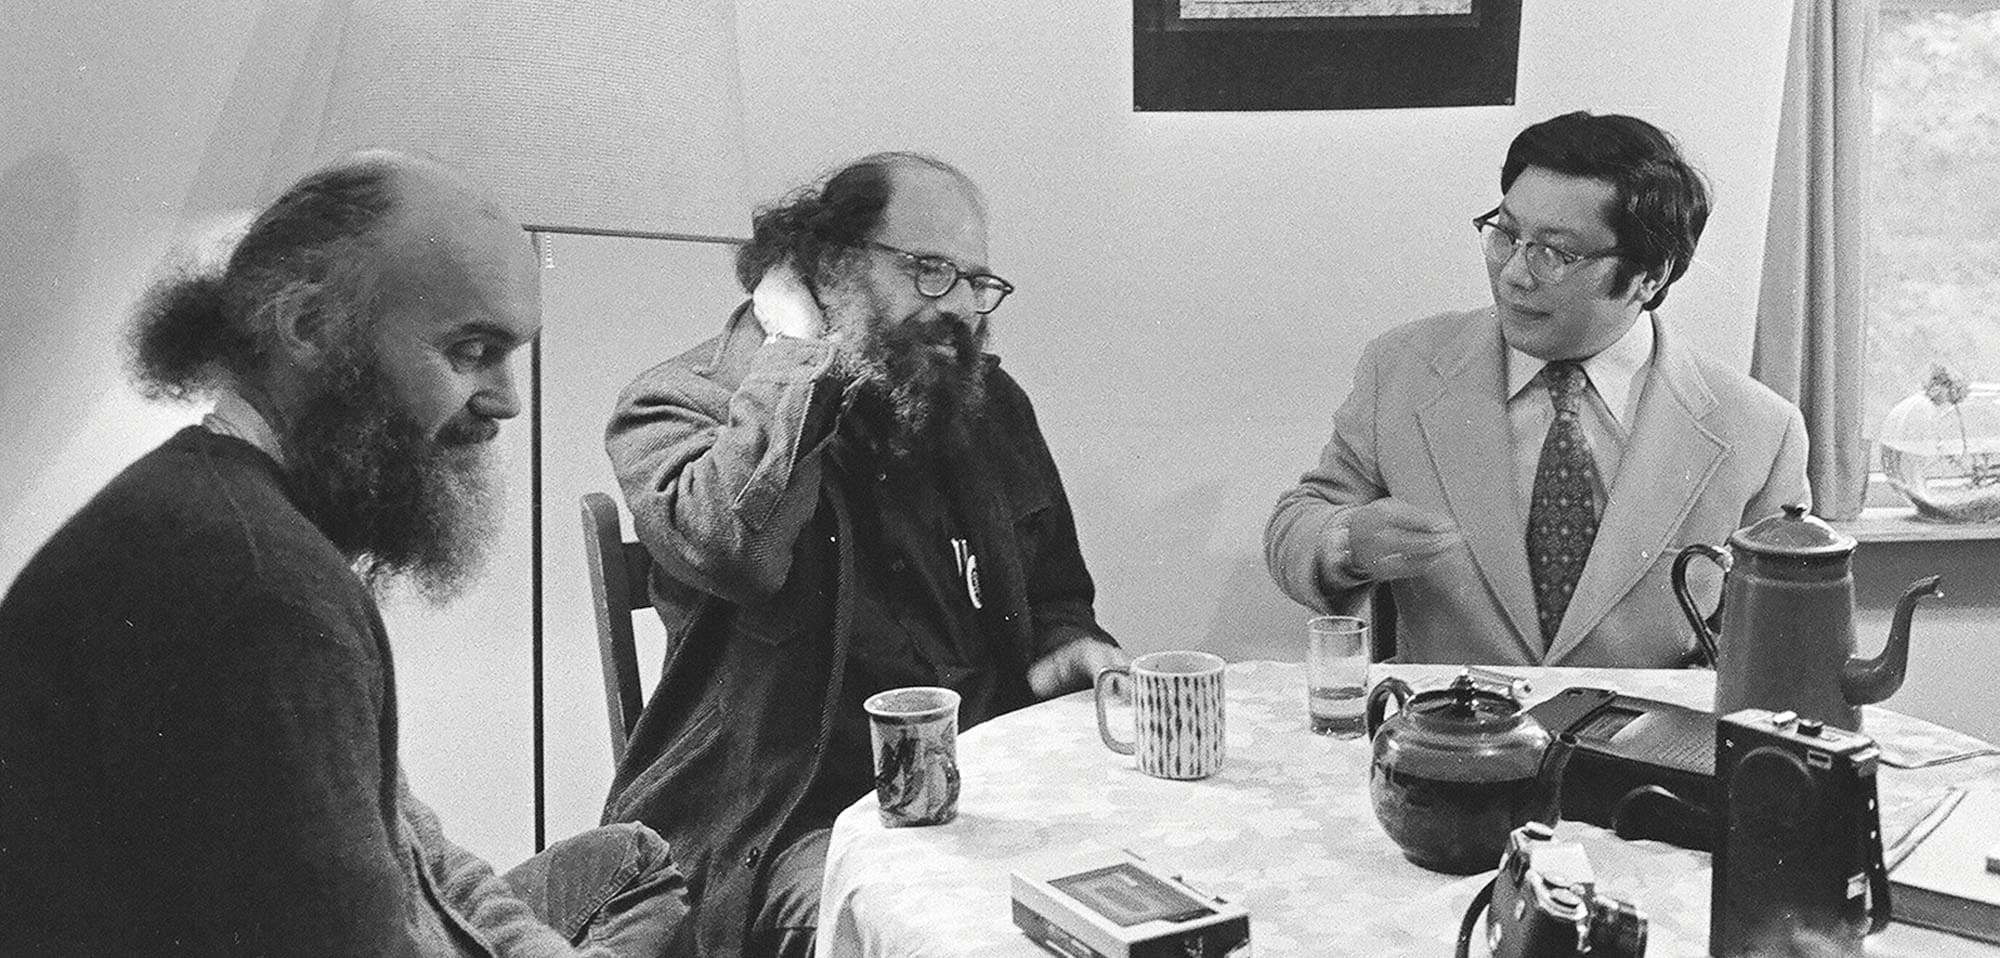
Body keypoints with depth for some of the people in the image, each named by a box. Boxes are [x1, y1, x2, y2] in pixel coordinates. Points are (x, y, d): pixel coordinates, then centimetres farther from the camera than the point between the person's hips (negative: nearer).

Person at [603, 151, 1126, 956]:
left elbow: (1053, 596, 26)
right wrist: (797, 353, -13)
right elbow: (734, 544, -26)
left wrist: (1068, 647, 2)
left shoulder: (988, 404, 14)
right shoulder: (680, 403, -3)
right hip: (796, 821, -5)